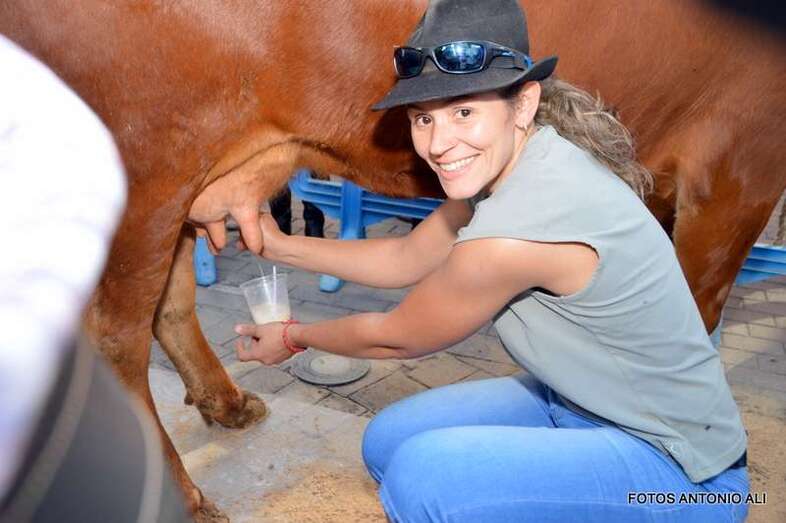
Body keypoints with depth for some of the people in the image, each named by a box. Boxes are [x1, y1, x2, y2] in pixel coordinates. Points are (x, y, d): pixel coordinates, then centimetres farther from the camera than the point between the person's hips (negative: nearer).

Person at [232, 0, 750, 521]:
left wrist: (294, 337, 3)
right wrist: (282, 246, 11)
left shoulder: (513, 232, -32)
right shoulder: (509, 164, -6)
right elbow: (405, 258, 9)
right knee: (389, 442, 6)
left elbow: (396, 337, -15)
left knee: (421, 474, -27)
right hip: (582, 402, 9)